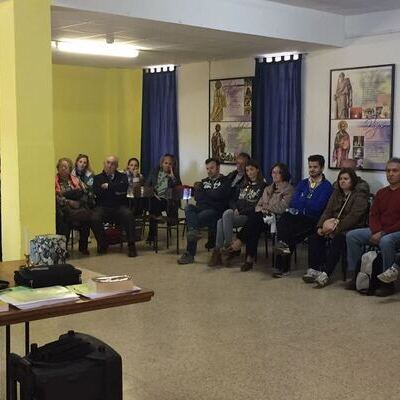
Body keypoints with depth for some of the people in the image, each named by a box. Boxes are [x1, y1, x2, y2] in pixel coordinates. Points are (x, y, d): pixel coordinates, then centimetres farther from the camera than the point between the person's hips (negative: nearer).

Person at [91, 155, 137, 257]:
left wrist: (108, 186, -4)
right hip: (103, 207, 0)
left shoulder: (122, 176, 14)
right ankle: (102, 244, -5)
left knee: (129, 215, -32)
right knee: (94, 218, -30)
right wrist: (116, 190, -5)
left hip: (119, 207, 0)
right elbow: (97, 192, -6)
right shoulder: (98, 178, 15)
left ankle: (131, 245, -24)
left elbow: (123, 188, -9)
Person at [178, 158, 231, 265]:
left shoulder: (224, 181, 8)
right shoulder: (204, 181, 26)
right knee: (189, 208, -29)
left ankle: (190, 254, -36)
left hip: (215, 211, -5)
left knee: (197, 218, -32)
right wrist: (211, 195, -6)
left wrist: (203, 192, 6)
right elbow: (197, 197, 11)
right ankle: (193, 232, -53)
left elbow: (219, 195, -11)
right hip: (201, 208, 5)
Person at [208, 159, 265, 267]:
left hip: (248, 216, -5)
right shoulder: (244, 185, 27)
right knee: (220, 221, -27)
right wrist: (235, 209, 1)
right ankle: (218, 252, -32)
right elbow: (233, 200, 24)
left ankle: (227, 246, -29)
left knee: (227, 214, -32)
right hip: (237, 214, 6)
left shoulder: (262, 186, 4)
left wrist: (242, 211, -10)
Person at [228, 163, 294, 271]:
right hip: (263, 217, 5)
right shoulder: (268, 189, 26)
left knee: (255, 218, -33)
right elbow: (258, 205, 19)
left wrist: (265, 207, -4)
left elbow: (281, 209, -9)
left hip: (277, 218, -5)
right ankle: (250, 259, -36)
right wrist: (259, 209, -5)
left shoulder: (289, 189, 3)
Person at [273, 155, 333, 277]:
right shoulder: (302, 183, 21)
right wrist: (310, 203, -8)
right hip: (297, 217, 4)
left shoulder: (326, 186, 4)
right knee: (285, 218, -30)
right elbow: (293, 203, 6)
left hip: (313, 221, -4)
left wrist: (302, 201, 0)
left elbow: (317, 207, -10)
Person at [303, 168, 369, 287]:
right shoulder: (336, 193, 19)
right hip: (334, 225, 7)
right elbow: (327, 211, 9)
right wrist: (321, 226, -9)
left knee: (338, 239, -35)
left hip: (351, 228, -7)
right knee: (314, 236, -16)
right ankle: (313, 269, -20)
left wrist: (336, 228, -24)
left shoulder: (360, 196, -4)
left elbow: (353, 217, -16)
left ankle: (325, 273, -38)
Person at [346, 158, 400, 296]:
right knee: (351, 235, -9)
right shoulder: (381, 193, 16)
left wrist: (383, 233, -20)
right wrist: (376, 232, -10)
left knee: (386, 241, -38)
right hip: (379, 231, 7)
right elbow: (373, 215, 10)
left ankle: (388, 283, -24)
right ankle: (356, 274, -6)